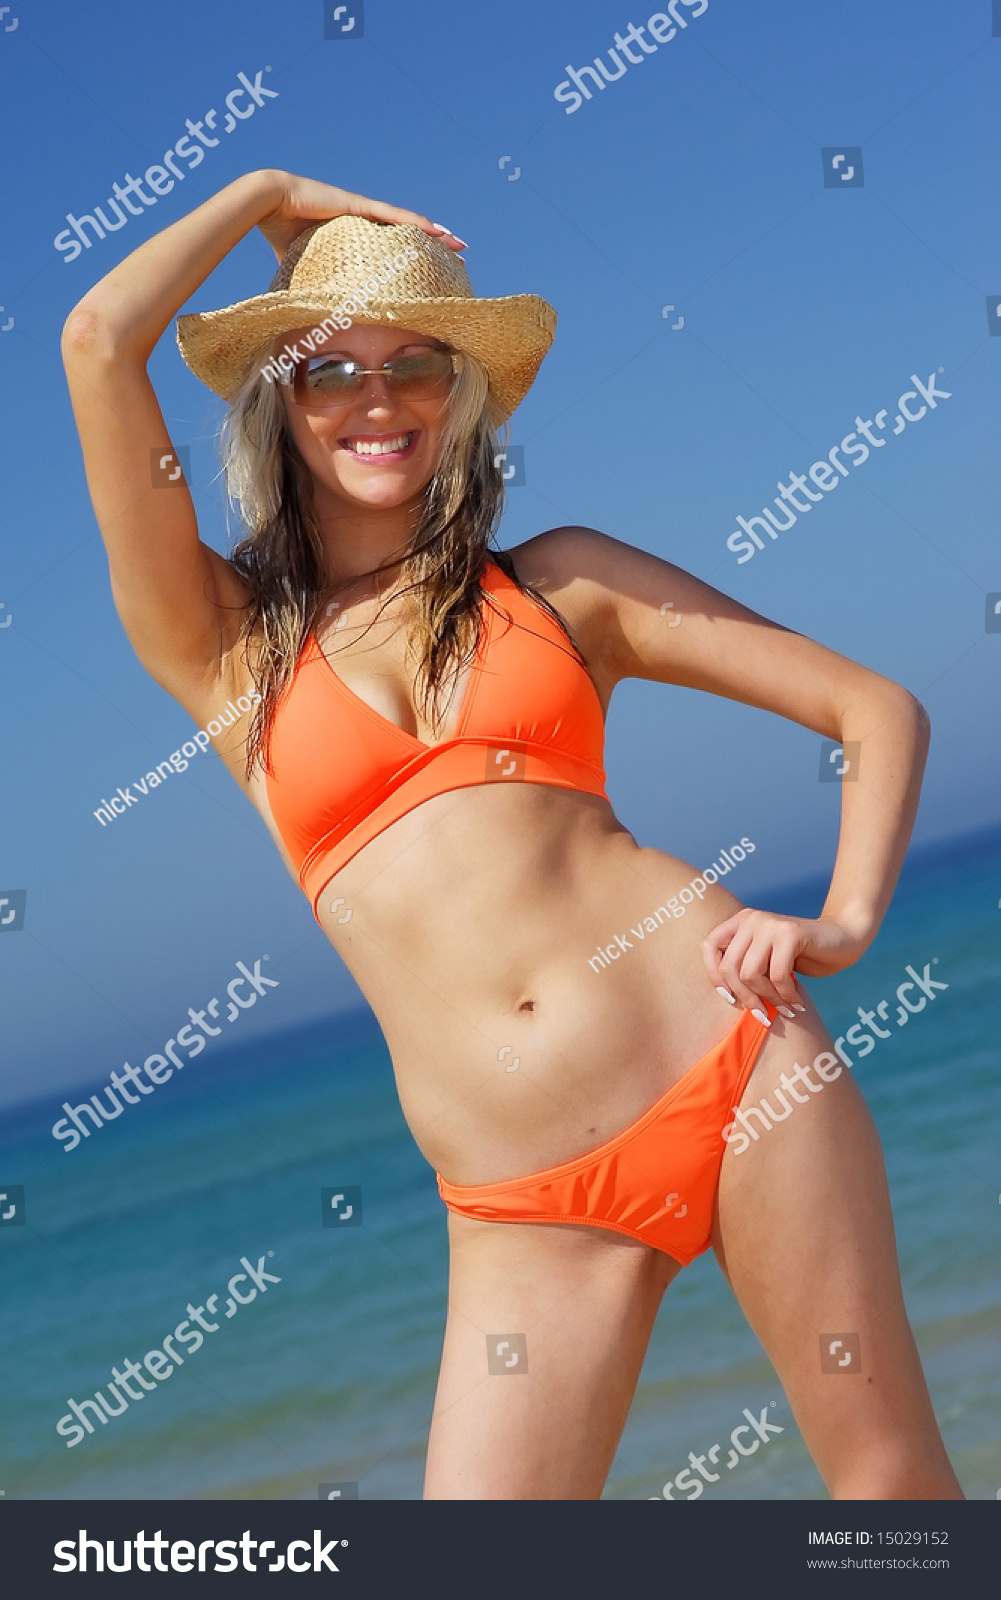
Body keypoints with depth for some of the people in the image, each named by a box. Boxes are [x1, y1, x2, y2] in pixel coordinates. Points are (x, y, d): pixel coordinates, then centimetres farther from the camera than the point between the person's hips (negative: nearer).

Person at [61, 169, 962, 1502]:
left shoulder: (560, 582, 11)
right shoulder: (227, 650, 9)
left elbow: (879, 709, 12)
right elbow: (98, 343, 0)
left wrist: (845, 923, -4)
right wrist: (270, 196, 15)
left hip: (729, 1054, 0)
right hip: (528, 1209, 0)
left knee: (890, 1474, 4)